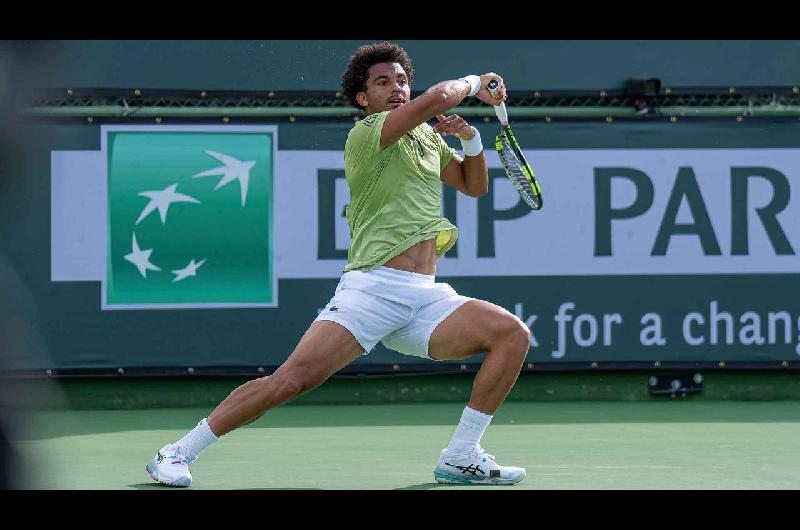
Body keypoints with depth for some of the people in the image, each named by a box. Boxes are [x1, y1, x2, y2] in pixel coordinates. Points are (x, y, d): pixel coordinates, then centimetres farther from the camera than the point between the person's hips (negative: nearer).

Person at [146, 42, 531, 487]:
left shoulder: (429, 139, 20)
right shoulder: (365, 136, -4)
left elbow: (475, 186, 31)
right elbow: (438, 97, -17)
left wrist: (471, 139, 13)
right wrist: (474, 83, 3)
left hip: (427, 298, 7)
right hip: (372, 288, -7)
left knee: (513, 334, -12)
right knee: (293, 379, -19)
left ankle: (461, 459, -5)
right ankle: (180, 453, -7)